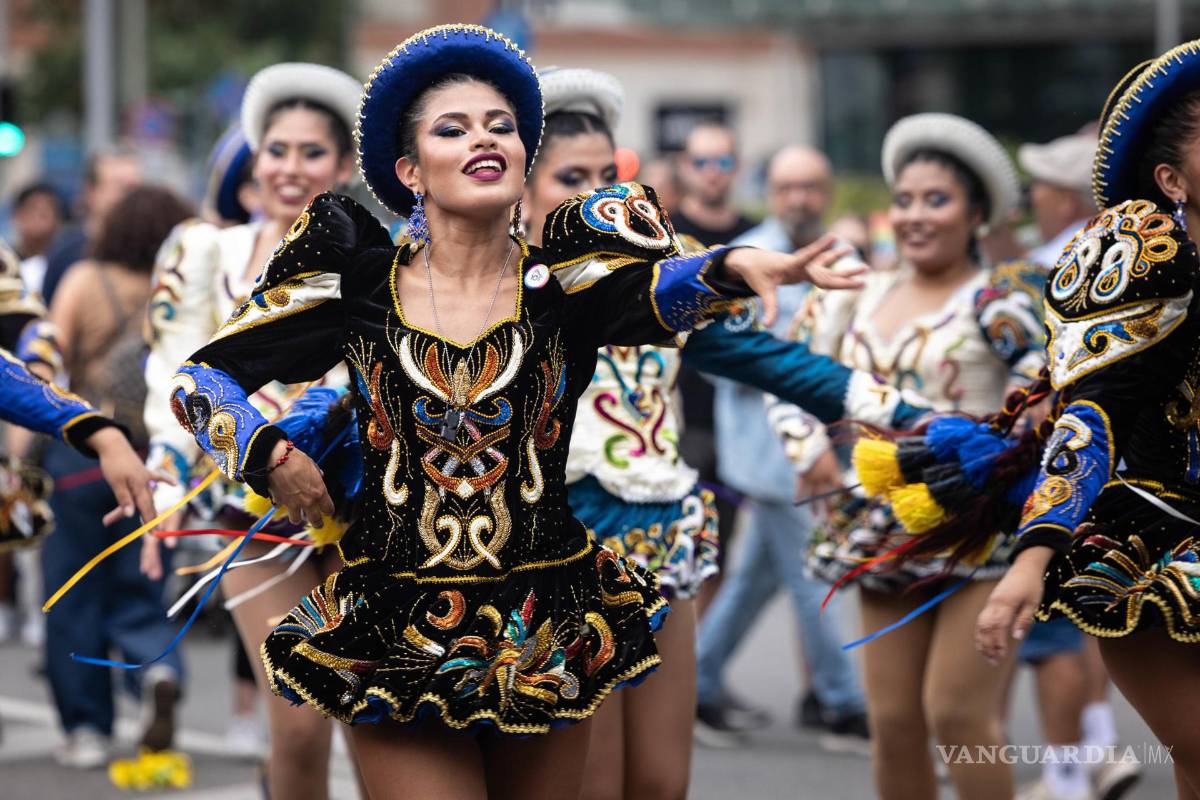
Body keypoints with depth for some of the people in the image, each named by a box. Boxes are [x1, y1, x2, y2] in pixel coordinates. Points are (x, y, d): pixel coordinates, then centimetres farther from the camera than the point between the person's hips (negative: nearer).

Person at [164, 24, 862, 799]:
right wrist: (269, 453, -9)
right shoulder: (360, 286, 0)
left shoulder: (563, 280, -3)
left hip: (547, 638, 1)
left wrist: (733, 268, -45)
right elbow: (202, 377, 7)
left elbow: (656, 292, -26)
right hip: (396, 643, -1)